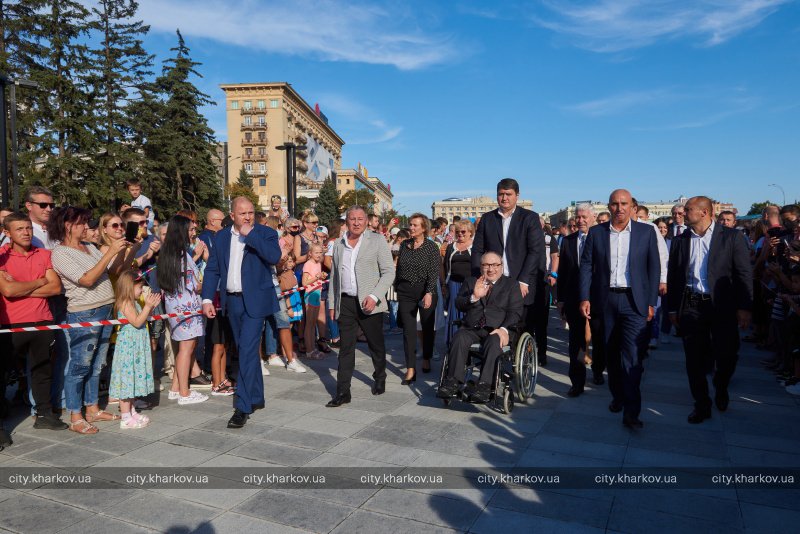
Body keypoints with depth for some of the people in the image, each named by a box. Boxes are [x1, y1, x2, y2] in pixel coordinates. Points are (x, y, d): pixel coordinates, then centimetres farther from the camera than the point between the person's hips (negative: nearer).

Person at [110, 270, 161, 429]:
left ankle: (132, 411, 25)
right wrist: (147, 306, -21)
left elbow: (143, 320, 20)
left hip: (135, 348, 10)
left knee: (133, 378, 15)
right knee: (127, 376, -6)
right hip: (128, 347, -10)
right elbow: (137, 322, -23)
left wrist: (151, 306, 10)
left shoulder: (133, 303, 14)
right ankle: (126, 418, -1)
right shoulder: (125, 304, -16)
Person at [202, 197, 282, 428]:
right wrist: (207, 299, 0)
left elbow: (274, 256, -22)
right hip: (232, 301, 5)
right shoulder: (221, 237, 8)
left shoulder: (266, 233, -4)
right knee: (247, 351, 15)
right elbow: (212, 269, 9)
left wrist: (250, 235, -19)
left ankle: (243, 407, -6)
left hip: (255, 301, -5)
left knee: (247, 351, -11)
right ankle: (256, 397, 30)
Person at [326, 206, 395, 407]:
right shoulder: (338, 244, 11)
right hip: (345, 302, 3)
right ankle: (342, 392, 7)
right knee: (345, 347, 3)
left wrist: (374, 296, -16)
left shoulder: (377, 240, -2)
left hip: (369, 302, -2)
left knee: (376, 344, 12)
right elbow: (334, 275, 17)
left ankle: (380, 379, 35)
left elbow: (388, 272, -5)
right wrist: (332, 303, 13)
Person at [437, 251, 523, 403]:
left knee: (494, 343, -34)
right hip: (471, 328, 2)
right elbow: (459, 304, 8)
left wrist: (504, 329, -15)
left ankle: (484, 386, -39)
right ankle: (453, 382, -30)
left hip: (497, 329, -2)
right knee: (459, 338, -29)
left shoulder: (511, 284, 16)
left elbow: (515, 311, 4)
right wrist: (474, 297, -14)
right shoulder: (470, 282, 22)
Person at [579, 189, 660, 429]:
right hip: (606, 300, 2)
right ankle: (617, 396, 30)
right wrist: (585, 298, -4)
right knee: (612, 354, 13)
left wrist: (651, 302, -1)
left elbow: (654, 268, 3)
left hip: (634, 301, -2)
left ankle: (631, 412, -2)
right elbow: (586, 266, 4)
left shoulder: (646, 232, 2)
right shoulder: (596, 232, 4)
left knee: (632, 357, -8)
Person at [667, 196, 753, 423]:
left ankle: (721, 388, 35)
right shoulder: (680, 240, 6)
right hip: (691, 307, 2)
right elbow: (673, 276, 9)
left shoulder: (731, 237, -2)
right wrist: (673, 308, 8)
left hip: (722, 306, -2)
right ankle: (701, 405, 19)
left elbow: (744, 274, -3)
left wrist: (744, 307, -9)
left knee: (727, 355, 3)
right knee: (695, 359, 5)